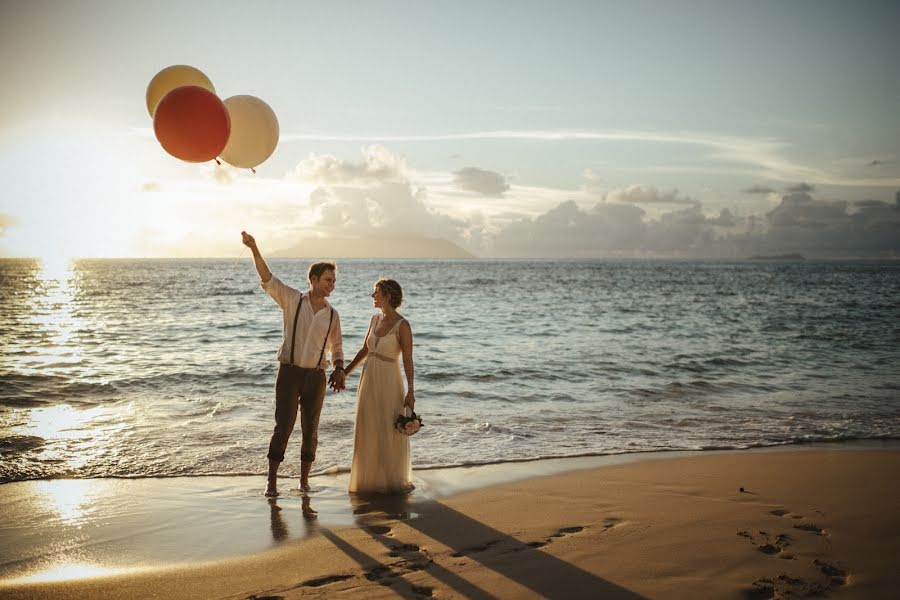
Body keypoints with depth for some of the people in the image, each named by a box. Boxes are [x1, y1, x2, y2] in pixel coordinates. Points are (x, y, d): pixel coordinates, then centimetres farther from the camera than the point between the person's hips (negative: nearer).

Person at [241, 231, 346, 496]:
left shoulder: (332, 314, 6)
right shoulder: (292, 299, -2)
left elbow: (336, 347, 17)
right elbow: (267, 279, -14)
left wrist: (339, 370, -1)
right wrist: (254, 249, -28)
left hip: (316, 376, 3)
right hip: (289, 373, -3)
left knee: (310, 429, 6)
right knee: (283, 426, -5)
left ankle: (304, 479, 20)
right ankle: (272, 481, 7)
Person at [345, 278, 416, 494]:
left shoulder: (402, 325, -13)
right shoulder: (375, 319, 7)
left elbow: (408, 360, -15)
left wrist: (411, 390, -20)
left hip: (389, 381, -7)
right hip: (369, 379, 7)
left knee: (390, 433, 3)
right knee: (368, 432, 11)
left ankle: (394, 481, 18)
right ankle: (370, 479, 24)